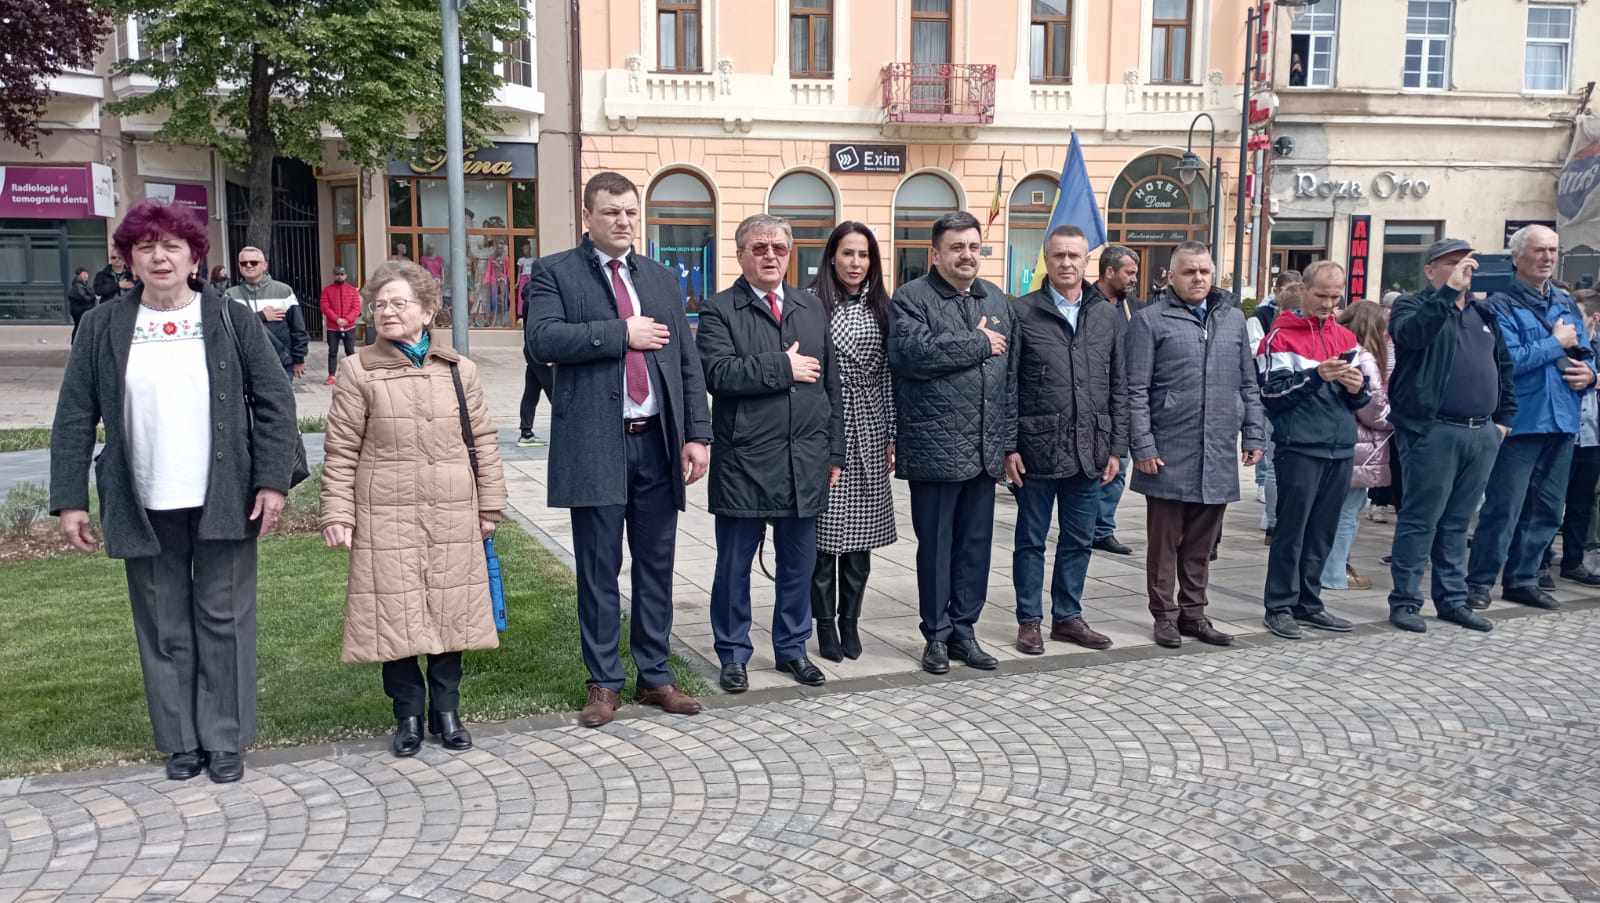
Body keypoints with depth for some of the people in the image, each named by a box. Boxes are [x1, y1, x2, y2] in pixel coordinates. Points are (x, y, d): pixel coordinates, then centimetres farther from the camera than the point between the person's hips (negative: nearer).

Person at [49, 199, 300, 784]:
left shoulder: (231, 320, 1)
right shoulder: (102, 327, 4)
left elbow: (275, 402, 0)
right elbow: (75, 418, 5)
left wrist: (273, 481, -8)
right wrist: (69, 499, -1)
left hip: (222, 502, -1)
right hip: (145, 509, 2)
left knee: (223, 619, 6)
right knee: (163, 627, 10)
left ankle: (225, 740, 18)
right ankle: (181, 740, 23)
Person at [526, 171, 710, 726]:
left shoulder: (661, 279, 15)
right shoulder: (555, 273, 3)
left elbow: (688, 362, 12)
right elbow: (541, 339, -15)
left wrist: (697, 434, 3)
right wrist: (622, 334, -14)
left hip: (657, 443, 4)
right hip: (595, 445, -4)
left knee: (656, 566, 11)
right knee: (599, 570, 4)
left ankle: (655, 677, 23)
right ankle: (604, 683, 17)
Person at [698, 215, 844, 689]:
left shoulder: (812, 307, 13)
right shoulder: (719, 310, -2)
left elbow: (831, 382, 13)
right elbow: (719, 373, -19)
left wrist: (833, 451, 10)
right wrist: (782, 367, -15)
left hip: (805, 462, 4)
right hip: (743, 462, -4)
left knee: (798, 564, 13)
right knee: (734, 566, 6)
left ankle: (792, 649, 29)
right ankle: (733, 655, 21)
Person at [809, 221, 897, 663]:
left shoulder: (879, 308, 10)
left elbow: (888, 376, 10)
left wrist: (893, 435, 7)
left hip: (869, 432, 4)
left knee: (861, 530, 8)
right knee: (826, 530, 1)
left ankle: (850, 621, 20)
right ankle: (826, 624, 13)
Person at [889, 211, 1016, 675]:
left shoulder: (997, 300, 15)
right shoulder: (911, 298, -4)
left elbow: (1011, 376, 15)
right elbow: (912, 353, -23)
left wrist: (1010, 442, 11)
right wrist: (977, 343, -12)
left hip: (985, 449, 6)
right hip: (935, 448, -5)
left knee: (976, 544, 11)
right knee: (936, 545, 4)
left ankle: (963, 631, 23)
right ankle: (936, 635, 17)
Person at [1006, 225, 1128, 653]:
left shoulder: (1109, 316, 9)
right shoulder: (1022, 312, -2)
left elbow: (1119, 389, 10)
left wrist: (1115, 447, 5)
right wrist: (1008, 447, -8)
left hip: (1090, 452, 4)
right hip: (1037, 449, -3)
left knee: (1078, 540, 12)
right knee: (1031, 540, 7)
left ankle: (1067, 616, 25)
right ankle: (1029, 620, 18)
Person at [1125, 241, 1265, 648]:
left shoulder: (1233, 318, 14)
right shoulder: (1150, 320, -1)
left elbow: (1248, 384, 18)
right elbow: (1136, 390, -6)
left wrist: (1253, 434, 11)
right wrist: (1143, 445, -11)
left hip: (1218, 456, 4)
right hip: (1169, 454, -4)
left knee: (1201, 543, 12)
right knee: (1165, 540, 5)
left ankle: (1193, 613, 23)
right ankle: (1165, 615, 15)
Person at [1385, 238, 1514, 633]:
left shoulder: (1483, 314, 19)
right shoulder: (1413, 305, -1)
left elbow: (1503, 366, 24)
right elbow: (1411, 334, -25)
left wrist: (1504, 418, 16)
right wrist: (1450, 290, -27)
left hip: (1481, 434, 6)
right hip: (1433, 432, -6)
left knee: (1457, 522, 13)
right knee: (1420, 519, -2)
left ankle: (1453, 600, 21)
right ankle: (1405, 601, 6)